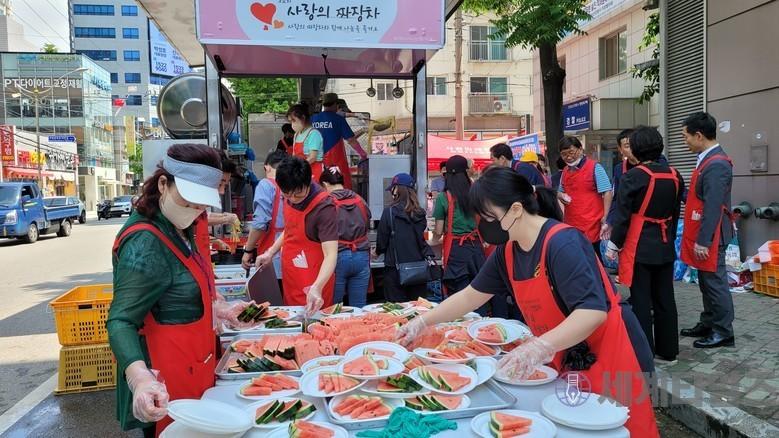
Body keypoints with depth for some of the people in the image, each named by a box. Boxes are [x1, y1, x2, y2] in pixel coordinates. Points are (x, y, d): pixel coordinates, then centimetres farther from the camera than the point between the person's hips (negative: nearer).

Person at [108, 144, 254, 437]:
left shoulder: (179, 230, 5)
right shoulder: (145, 244, -25)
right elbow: (121, 322, -29)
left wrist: (217, 309, 17)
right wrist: (140, 377, -43)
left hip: (192, 368, 9)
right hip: (164, 385, -9)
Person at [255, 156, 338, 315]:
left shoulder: (324, 207, -24)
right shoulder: (290, 197, -1)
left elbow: (331, 255, -30)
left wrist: (316, 288, -43)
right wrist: (270, 253, 6)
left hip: (313, 285, -7)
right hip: (290, 280, 7)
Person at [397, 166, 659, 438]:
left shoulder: (562, 243, -26)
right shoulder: (507, 252, -1)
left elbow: (594, 310, -34)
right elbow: (471, 295, 9)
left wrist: (540, 347, -44)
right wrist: (422, 322, 5)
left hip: (608, 357, -7)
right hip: (564, 360, 7)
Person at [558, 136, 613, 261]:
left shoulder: (594, 167, -7)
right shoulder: (566, 171, 13)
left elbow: (608, 193, -10)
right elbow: (560, 192, 27)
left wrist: (605, 220, -16)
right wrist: (562, 196, 2)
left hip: (591, 227, -6)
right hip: (571, 225, 7)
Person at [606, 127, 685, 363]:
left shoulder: (633, 176, -15)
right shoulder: (674, 175, 3)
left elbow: (622, 215, -14)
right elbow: (675, 213, 12)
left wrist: (614, 245, -5)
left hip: (639, 247, -6)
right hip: (665, 246, 6)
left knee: (641, 300, 3)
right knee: (664, 298, 14)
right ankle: (668, 349, 23)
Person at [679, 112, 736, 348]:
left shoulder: (716, 165, -20)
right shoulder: (709, 160, 11)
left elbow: (713, 208, -23)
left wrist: (703, 241, -22)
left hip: (709, 237, -10)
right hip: (703, 234, 10)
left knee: (715, 282, 0)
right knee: (706, 282, 17)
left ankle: (723, 332, 11)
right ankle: (708, 324, 28)